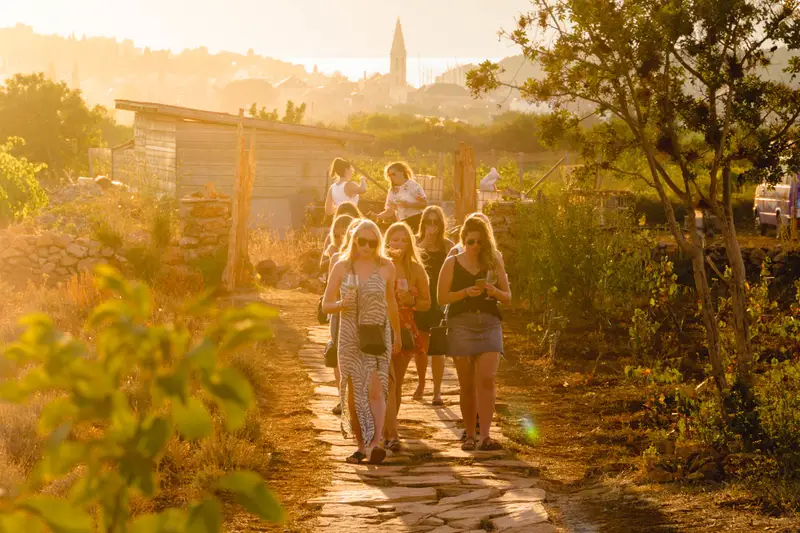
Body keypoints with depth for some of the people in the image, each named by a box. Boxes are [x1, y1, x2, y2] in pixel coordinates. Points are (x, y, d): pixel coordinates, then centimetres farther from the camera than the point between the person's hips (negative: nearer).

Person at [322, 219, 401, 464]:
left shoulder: (386, 267, 4)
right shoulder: (341, 267, 3)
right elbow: (326, 304, 6)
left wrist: (397, 334, 24)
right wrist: (341, 304, -16)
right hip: (350, 338, 1)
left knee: (375, 389, -15)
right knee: (353, 393, 3)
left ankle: (375, 443, -25)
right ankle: (361, 446, 12)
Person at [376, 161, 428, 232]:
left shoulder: (414, 186, -6)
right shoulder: (392, 191, 11)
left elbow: (424, 204, -11)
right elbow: (390, 211, 10)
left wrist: (408, 204, -22)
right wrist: (376, 216, -6)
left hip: (416, 221, -6)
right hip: (402, 223, 6)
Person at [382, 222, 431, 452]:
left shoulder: (415, 269, 5)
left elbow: (426, 303, 11)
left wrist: (411, 301, -10)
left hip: (405, 329, 3)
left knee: (397, 384, 7)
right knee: (388, 381, -17)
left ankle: (386, 432, 22)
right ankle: (393, 435, -23)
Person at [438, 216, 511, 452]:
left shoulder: (493, 262, 9)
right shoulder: (452, 263, 5)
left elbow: (507, 296, 11)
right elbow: (442, 297, 0)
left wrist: (493, 291, -10)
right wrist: (466, 292, -14)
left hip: (489, 324, 0)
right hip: (460, 324, 0)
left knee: (486, 378, -14)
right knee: (467, 384, 4)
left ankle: (485, 436, -17)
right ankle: (469, 435, 13)